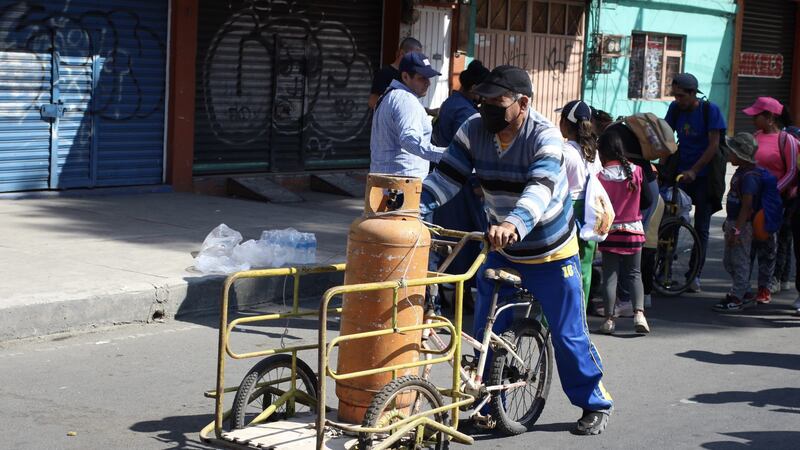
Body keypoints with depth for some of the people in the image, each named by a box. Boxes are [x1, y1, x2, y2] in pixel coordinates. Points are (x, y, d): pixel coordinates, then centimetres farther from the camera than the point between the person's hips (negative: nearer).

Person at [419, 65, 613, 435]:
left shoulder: (545, 136, -25)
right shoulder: (474, 131, -11)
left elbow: (540, 189, -41)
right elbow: (446, 176, -13)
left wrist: (513, 224, -60)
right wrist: (415, 208, -32)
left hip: (551, 255, -5)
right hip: (501, 251, 5)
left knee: (568, 335, 3)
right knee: (485, 331, 6)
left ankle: (595, 404, 21)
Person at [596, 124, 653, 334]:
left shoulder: (600, 176, -13)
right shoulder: (636, 171, -6)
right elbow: (648, 201, 0)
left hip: (609, 232, -2)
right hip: (633, 230, 2)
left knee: (610, 276, 7)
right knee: (634, 273, 11)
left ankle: (609, 319, 5)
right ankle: (639, 312, -6)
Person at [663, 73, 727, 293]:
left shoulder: (710, 110, -11)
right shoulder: (675, 108, 2)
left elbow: (714, 145, -14)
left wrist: (694, 171, -19)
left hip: (704, 175, -4)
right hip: (680, 172, 4)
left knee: (701, 227, 2)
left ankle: (695, 275, 8)